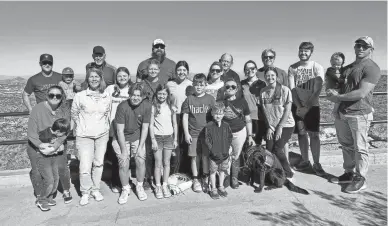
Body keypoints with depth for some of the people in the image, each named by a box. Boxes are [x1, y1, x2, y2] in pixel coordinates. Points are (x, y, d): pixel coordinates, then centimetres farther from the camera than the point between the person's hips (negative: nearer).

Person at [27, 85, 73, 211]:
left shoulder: (64, 112, -5)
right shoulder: (37, 109, -15)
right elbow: (31, 132, -17)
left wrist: (55, 145, -29)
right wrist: (41, 145, -31)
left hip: (57, 147, 2)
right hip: (37, 147, -1)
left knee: (62, 168, -6)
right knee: (38, 172, -3)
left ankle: (66, 191, 20)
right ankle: (40, 198, 20)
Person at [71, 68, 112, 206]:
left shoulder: (107, 97, 2)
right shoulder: (79, 96, -6)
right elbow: (74, 114, 6)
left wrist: (105, 127, 8)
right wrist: (81, 126, 3)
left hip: (102, 135, 3)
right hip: (84, 136, -3)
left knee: (99, 163, 10)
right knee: (85, 167, -6)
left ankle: (95, 189, 28)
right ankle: (85, 192, 17)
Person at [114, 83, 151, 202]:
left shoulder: (147, 106, -14)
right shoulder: (122, 106, -21)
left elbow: (145, 128, -8)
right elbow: (120, 130, -18)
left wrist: (140, 147, -11)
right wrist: (124, 150, -18)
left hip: (138, 137, 2)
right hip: (122, 138, -2)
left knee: (141, 160, -7)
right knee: (123, 163, -9)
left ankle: (139, 187, 17)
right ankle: (125, 189, 14)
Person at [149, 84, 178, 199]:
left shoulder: (171, 107, 4)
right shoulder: (153, 107, -3)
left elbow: (175, 124, 9)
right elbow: (151, 125, -4)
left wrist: (175, 139, 6)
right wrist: (153, 140, -9)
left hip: (169, 137, 2)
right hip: (157, 137, -2)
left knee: (166, 163, 8)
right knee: (158, 164, 4)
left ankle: (165, 186, 20)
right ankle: (158, 187, 15)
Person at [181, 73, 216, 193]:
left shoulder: (210, 99, 1)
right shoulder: (189, 99, 2)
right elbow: (185, 117, 3)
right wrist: (186, 133, -2)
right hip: (193, 134, 1)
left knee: (206, 157, 5)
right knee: (195, 157, 6)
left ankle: (206, 180, 20)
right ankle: (195, 180, 20)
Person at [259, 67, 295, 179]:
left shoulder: (284, 90, -8)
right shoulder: (263, 91, 2)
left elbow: (287, 110, -10)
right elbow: (264, 111, 3)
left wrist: (280, 127, -13)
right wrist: (269, 127, -4)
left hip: (285, 125, -3)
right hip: (271, 126, 4)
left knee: (278, 150, -12)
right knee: (269, 150, -5)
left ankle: (288, 174, 10)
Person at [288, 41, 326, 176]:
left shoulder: (317, 68, -5)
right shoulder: (292, 68, 1)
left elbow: (317, 90, -10)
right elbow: (292, 89, -3)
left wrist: (307, 107, -15)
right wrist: (299, 106, -12)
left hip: (312, 105, -2)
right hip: (297, 106, 2)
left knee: (314, 134, -3)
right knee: (301, 133, 6)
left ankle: (316, 164, 7)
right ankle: (305, 161, 18)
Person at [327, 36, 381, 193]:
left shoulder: (372, 68, -10)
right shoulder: (348, 67, 15)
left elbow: (361, 93, -19)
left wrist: (339, 97, -12)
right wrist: (334, 92, 6)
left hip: (359, 114, -8)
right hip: (343, 113, 8)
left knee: (359, 148, 1)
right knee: (347, 145, 16)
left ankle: (360, 179, 14)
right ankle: (349, 173, 30)